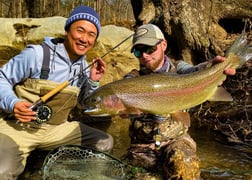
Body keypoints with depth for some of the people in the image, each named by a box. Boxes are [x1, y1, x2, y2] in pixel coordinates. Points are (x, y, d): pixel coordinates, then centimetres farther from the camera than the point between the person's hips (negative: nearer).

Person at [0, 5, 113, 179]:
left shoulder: (85, 67, 5)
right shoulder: (37, 53, -15)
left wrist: (93, 82, -6)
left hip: (56, 129, 7)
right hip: (17, 126, -6)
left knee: (105, 142, 3)